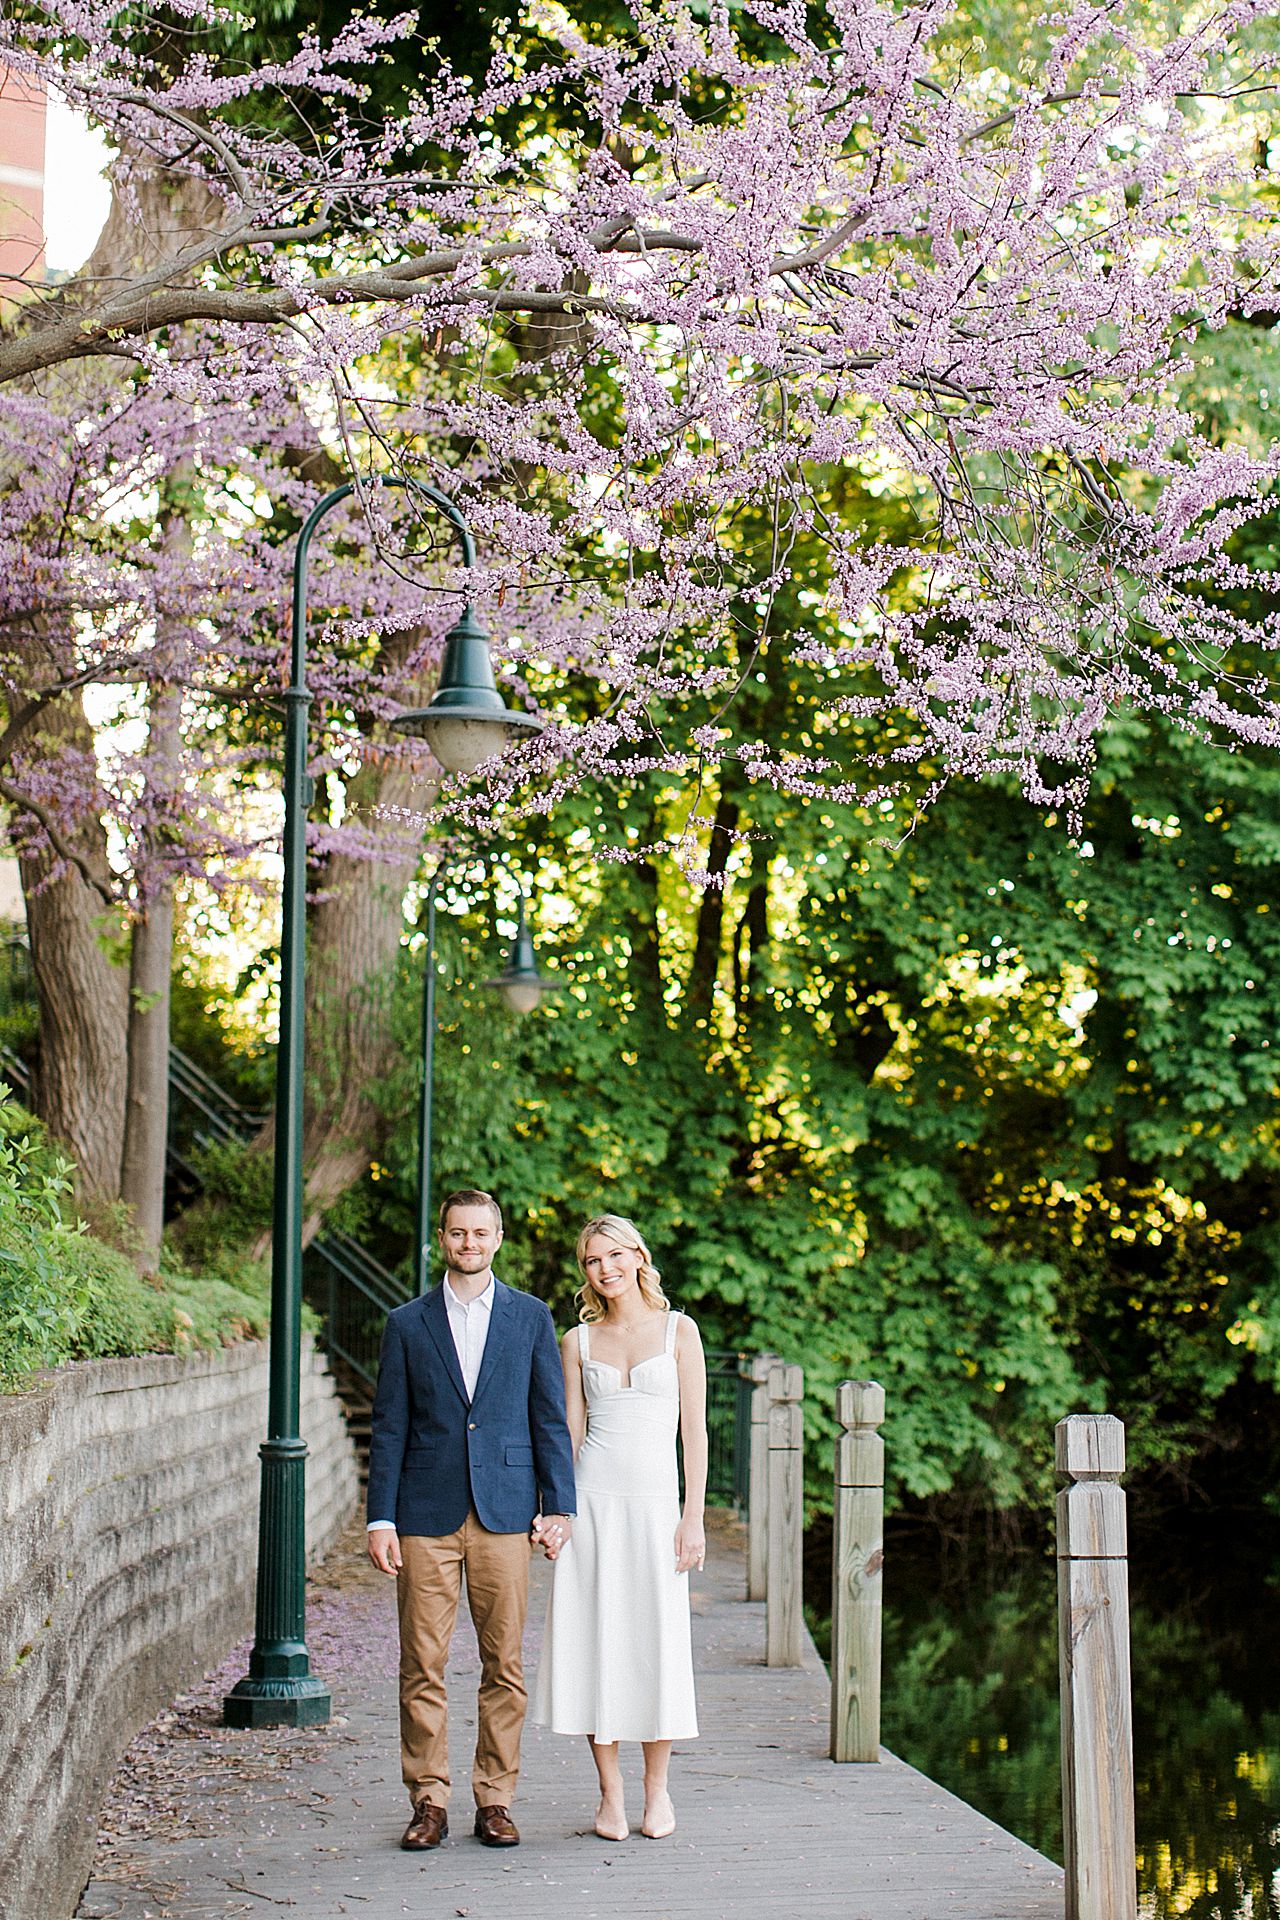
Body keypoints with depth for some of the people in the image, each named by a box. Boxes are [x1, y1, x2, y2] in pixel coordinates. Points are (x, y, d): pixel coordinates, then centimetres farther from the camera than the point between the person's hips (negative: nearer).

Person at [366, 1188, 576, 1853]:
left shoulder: (531, 1318, 8)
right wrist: (380, 1519, 0)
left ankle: (494, 1799, 12)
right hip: (426, 1517, 0)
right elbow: (388, 1427, 6)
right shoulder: (407, 1324, 8)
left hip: (504, 1516, 0)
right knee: (422, 1666, 0)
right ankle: (429, 1802, 9)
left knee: (504, 1665, 2)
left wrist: (558, 1505, 0)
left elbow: (550, 1418, 7)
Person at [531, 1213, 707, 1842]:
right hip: (592, 1499, 1)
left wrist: (694, 1517, -5)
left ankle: (657, 1790, 14)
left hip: (654, 1501, -1)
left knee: (658, 1643, -2)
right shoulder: (579, 1341, 9)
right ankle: (611, 1793, 11)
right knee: (594, 1642, 0)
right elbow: (570, 1432, 10)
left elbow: (694, 1431, 1)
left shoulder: (679, 1331, 4)